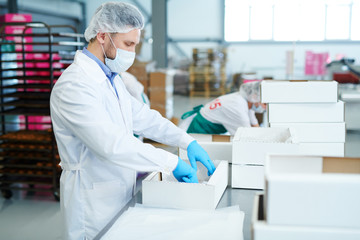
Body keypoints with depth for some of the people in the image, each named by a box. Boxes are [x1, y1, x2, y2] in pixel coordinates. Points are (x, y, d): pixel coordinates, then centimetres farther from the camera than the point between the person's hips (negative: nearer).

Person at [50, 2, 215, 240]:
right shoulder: (74, 85, -23)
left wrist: (188, 141, 0)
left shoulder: (111, 78, 9)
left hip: (121, 192, 9)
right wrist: (172, 162, -27)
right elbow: (112, 144, -31)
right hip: (94, 201, -8)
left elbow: (142, 117, 11)